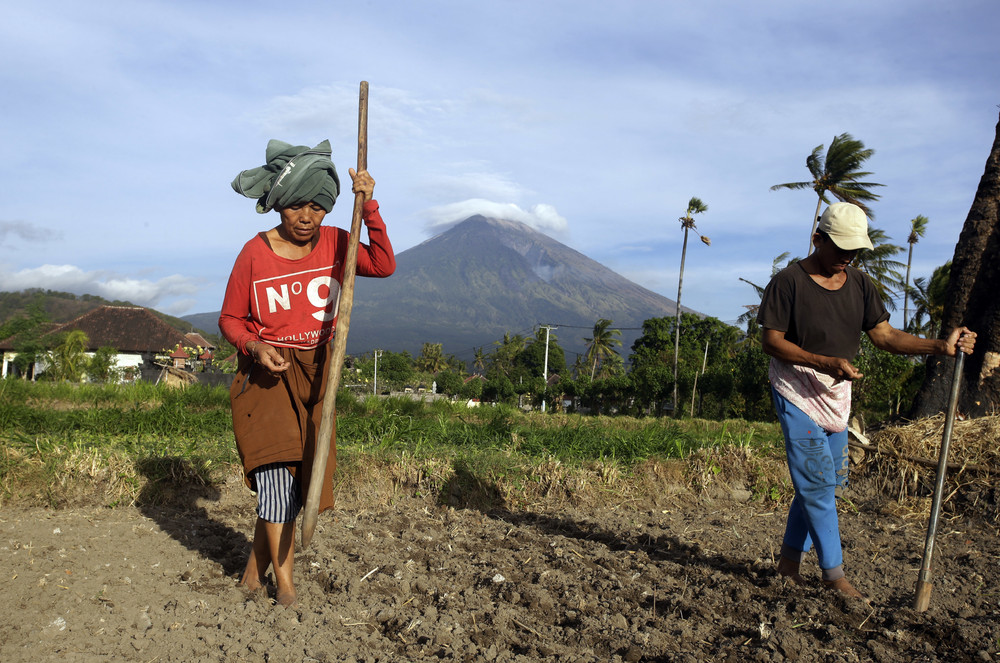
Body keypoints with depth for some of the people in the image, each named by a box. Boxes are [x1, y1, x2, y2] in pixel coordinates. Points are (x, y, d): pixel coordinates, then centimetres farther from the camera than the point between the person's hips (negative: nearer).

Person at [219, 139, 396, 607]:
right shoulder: (255, 252, -7)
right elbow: (230, 319, -1)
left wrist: (368, 207, -17)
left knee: (295, 476, 7)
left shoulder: (333, 243, 1)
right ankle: (285, 582, -3)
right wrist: (254, 346, -21)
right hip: (266, 372, -3)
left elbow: (384, 266, -14)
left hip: (314, 374, 3)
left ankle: (255, 567, 26)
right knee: (275, 467, -15)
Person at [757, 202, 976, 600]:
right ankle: (833, 572, 6)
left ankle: (790, 559, 23)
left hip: (837, 396, 7)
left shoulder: (860, 284, 7)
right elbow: (771, 341, -14)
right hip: (797, 394, -7)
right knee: (817, 483, -6)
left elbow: (884, 336, 4)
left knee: (827, 483, 10)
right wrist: (825, 362, -24)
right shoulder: (789, 282, -12)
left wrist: (940, 346, -9)